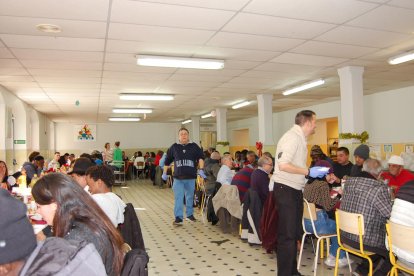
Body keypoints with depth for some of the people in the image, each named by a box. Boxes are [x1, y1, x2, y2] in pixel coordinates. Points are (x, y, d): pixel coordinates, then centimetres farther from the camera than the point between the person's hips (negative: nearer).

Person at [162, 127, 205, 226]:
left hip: (190, 178, 1)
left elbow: (200, 158, -8)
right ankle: (178, 218, -1)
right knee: (178, 198, -5)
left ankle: (189, 214, 31)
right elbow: (167, 161, 13)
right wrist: (164, 173, 14)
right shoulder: (174, 147, 5)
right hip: (178, 178, 0)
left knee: (190, 197, 15)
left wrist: (201, 170, -22)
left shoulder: (194, 146, 2)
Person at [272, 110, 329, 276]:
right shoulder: (292, 137, -17)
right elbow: (283, 165, -27)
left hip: (295, 189, 10)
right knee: (287, 235, -3)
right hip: (285, 189, -10)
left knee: (295, 233, 18)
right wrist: (308, 172, -20)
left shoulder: (300, 138, 14)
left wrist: (315, 173, 9)